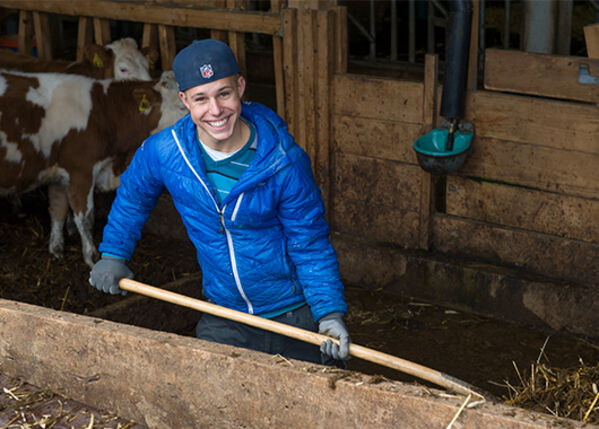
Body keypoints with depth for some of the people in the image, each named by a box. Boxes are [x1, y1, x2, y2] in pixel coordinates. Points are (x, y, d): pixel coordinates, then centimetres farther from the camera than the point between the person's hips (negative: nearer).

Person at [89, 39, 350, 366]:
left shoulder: (285, 162, -20)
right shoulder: (163, 152, -12)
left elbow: (310, 246, -13)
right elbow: (132, 196, 12)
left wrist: (330, 312, -23)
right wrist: (113, 254, 15)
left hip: (298, 316, -2)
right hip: (224, 321, 2)